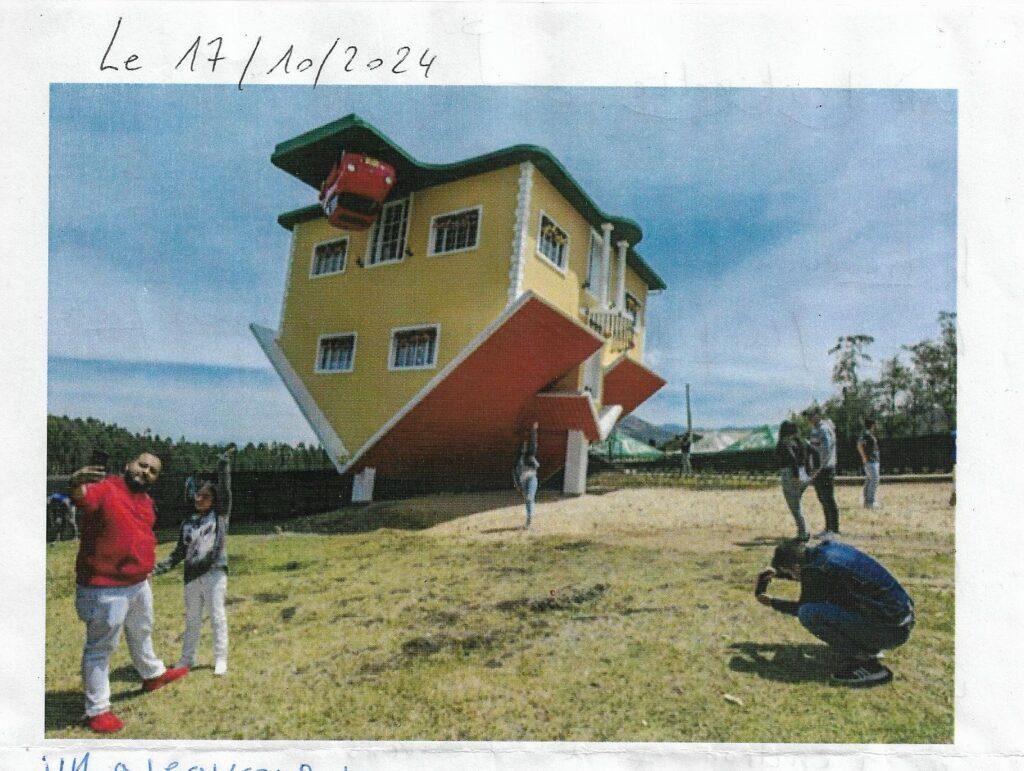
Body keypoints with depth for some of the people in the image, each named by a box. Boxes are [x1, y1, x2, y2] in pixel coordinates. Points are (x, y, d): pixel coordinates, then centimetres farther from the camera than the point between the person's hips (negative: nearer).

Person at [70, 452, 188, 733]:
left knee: (142, 633, 29)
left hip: (139, 583, 9)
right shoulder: (104, 488, -20)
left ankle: (153, 675, 51)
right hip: (106, 587, -9)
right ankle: (97, 710, 19)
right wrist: (76, 485, -66)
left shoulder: (146, 500, 5)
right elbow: (82, 498, -44)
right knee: (101, 647, 5)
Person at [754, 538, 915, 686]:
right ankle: (868, 648, 17)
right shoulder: (829, 547, 5)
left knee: (809, 613, -17)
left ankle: (866, 667, -9)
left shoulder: (818, 570, -18)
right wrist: (778, 572, 27)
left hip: (891, 631, -9)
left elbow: (803, 607, 0)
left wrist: (772, 602, 13)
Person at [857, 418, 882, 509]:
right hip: (871, 461, -10)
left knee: (868, 481, 9)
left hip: (874, 461, 10)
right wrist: (864, 457, -21)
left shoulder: (870, 434, 18)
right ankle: (871, 502, -15)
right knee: (875, 480, -13)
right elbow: (859, 445, -24)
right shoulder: (867, 434, -13)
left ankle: (867, 502, 11)